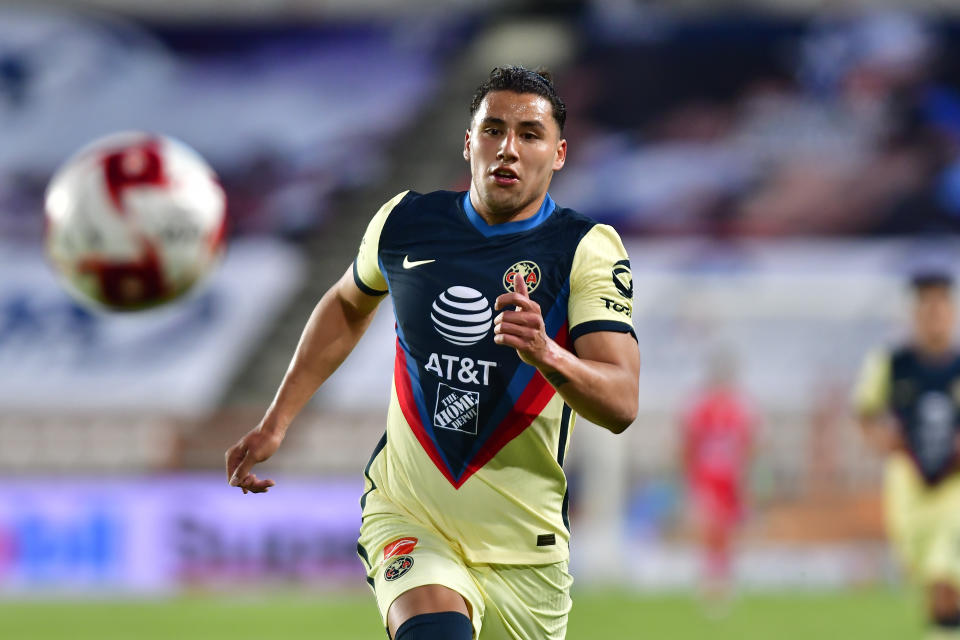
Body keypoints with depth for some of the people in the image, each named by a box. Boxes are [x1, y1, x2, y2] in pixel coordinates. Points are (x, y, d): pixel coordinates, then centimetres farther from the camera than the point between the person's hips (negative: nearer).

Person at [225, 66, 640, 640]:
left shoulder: (588, 249, -8)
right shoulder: (405, 222, 2)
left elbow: (622, 404, -19)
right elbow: (348, 304, 25)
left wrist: (546, 355, -39)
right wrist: (276, 423, 20)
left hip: (522, 545, 0)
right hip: (405, 521, 0)